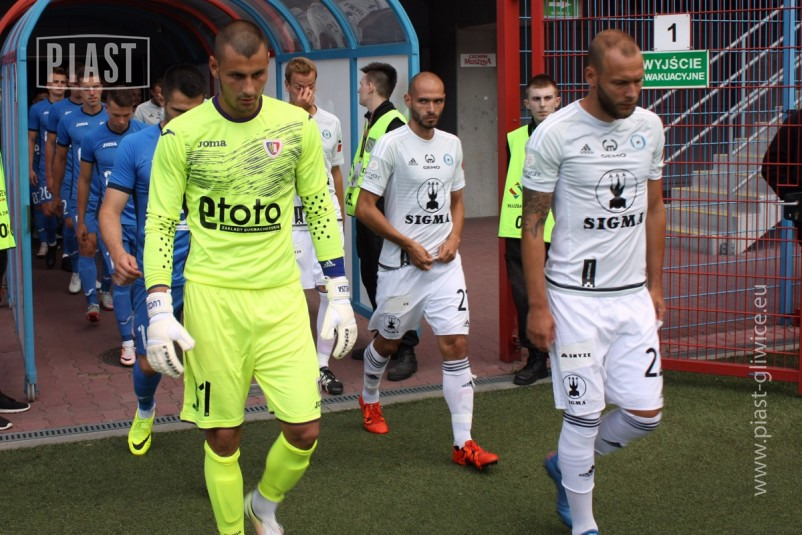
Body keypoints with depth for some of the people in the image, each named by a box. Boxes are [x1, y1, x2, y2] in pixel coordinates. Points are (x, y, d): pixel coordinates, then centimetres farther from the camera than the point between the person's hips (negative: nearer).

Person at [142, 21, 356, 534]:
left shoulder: (297, 125, 1)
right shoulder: (181, 135, -5)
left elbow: (321, 209, 9)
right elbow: (160, 224, 0)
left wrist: (340, 294, 6)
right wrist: (159, 310, -9)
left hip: (281, 296, 2)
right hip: (212, 295, -2)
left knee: (305, 430, 0)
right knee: (223, 436, 4)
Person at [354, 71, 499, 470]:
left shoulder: (452, 145, 8)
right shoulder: (391, 145, -10)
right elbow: (364, 208, -11)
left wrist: (454, 237, 0)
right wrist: (409, 245, -13)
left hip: (445, 263, 4)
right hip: (401, 264, -4)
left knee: (456, 345, -4)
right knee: (388, 341, 14)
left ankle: (463, 443, -1)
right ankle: (369, 400, 45)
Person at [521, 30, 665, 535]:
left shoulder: (650, 126, 4)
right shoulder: (554, 134, -12)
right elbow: (533, 224, -8)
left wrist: (655, 283, 13)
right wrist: (538, 305, -10)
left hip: (633, 295, 5)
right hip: (575, 298, -5)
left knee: (645, 413, 6)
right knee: (585, 416, 2)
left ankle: (566, 464, 32)